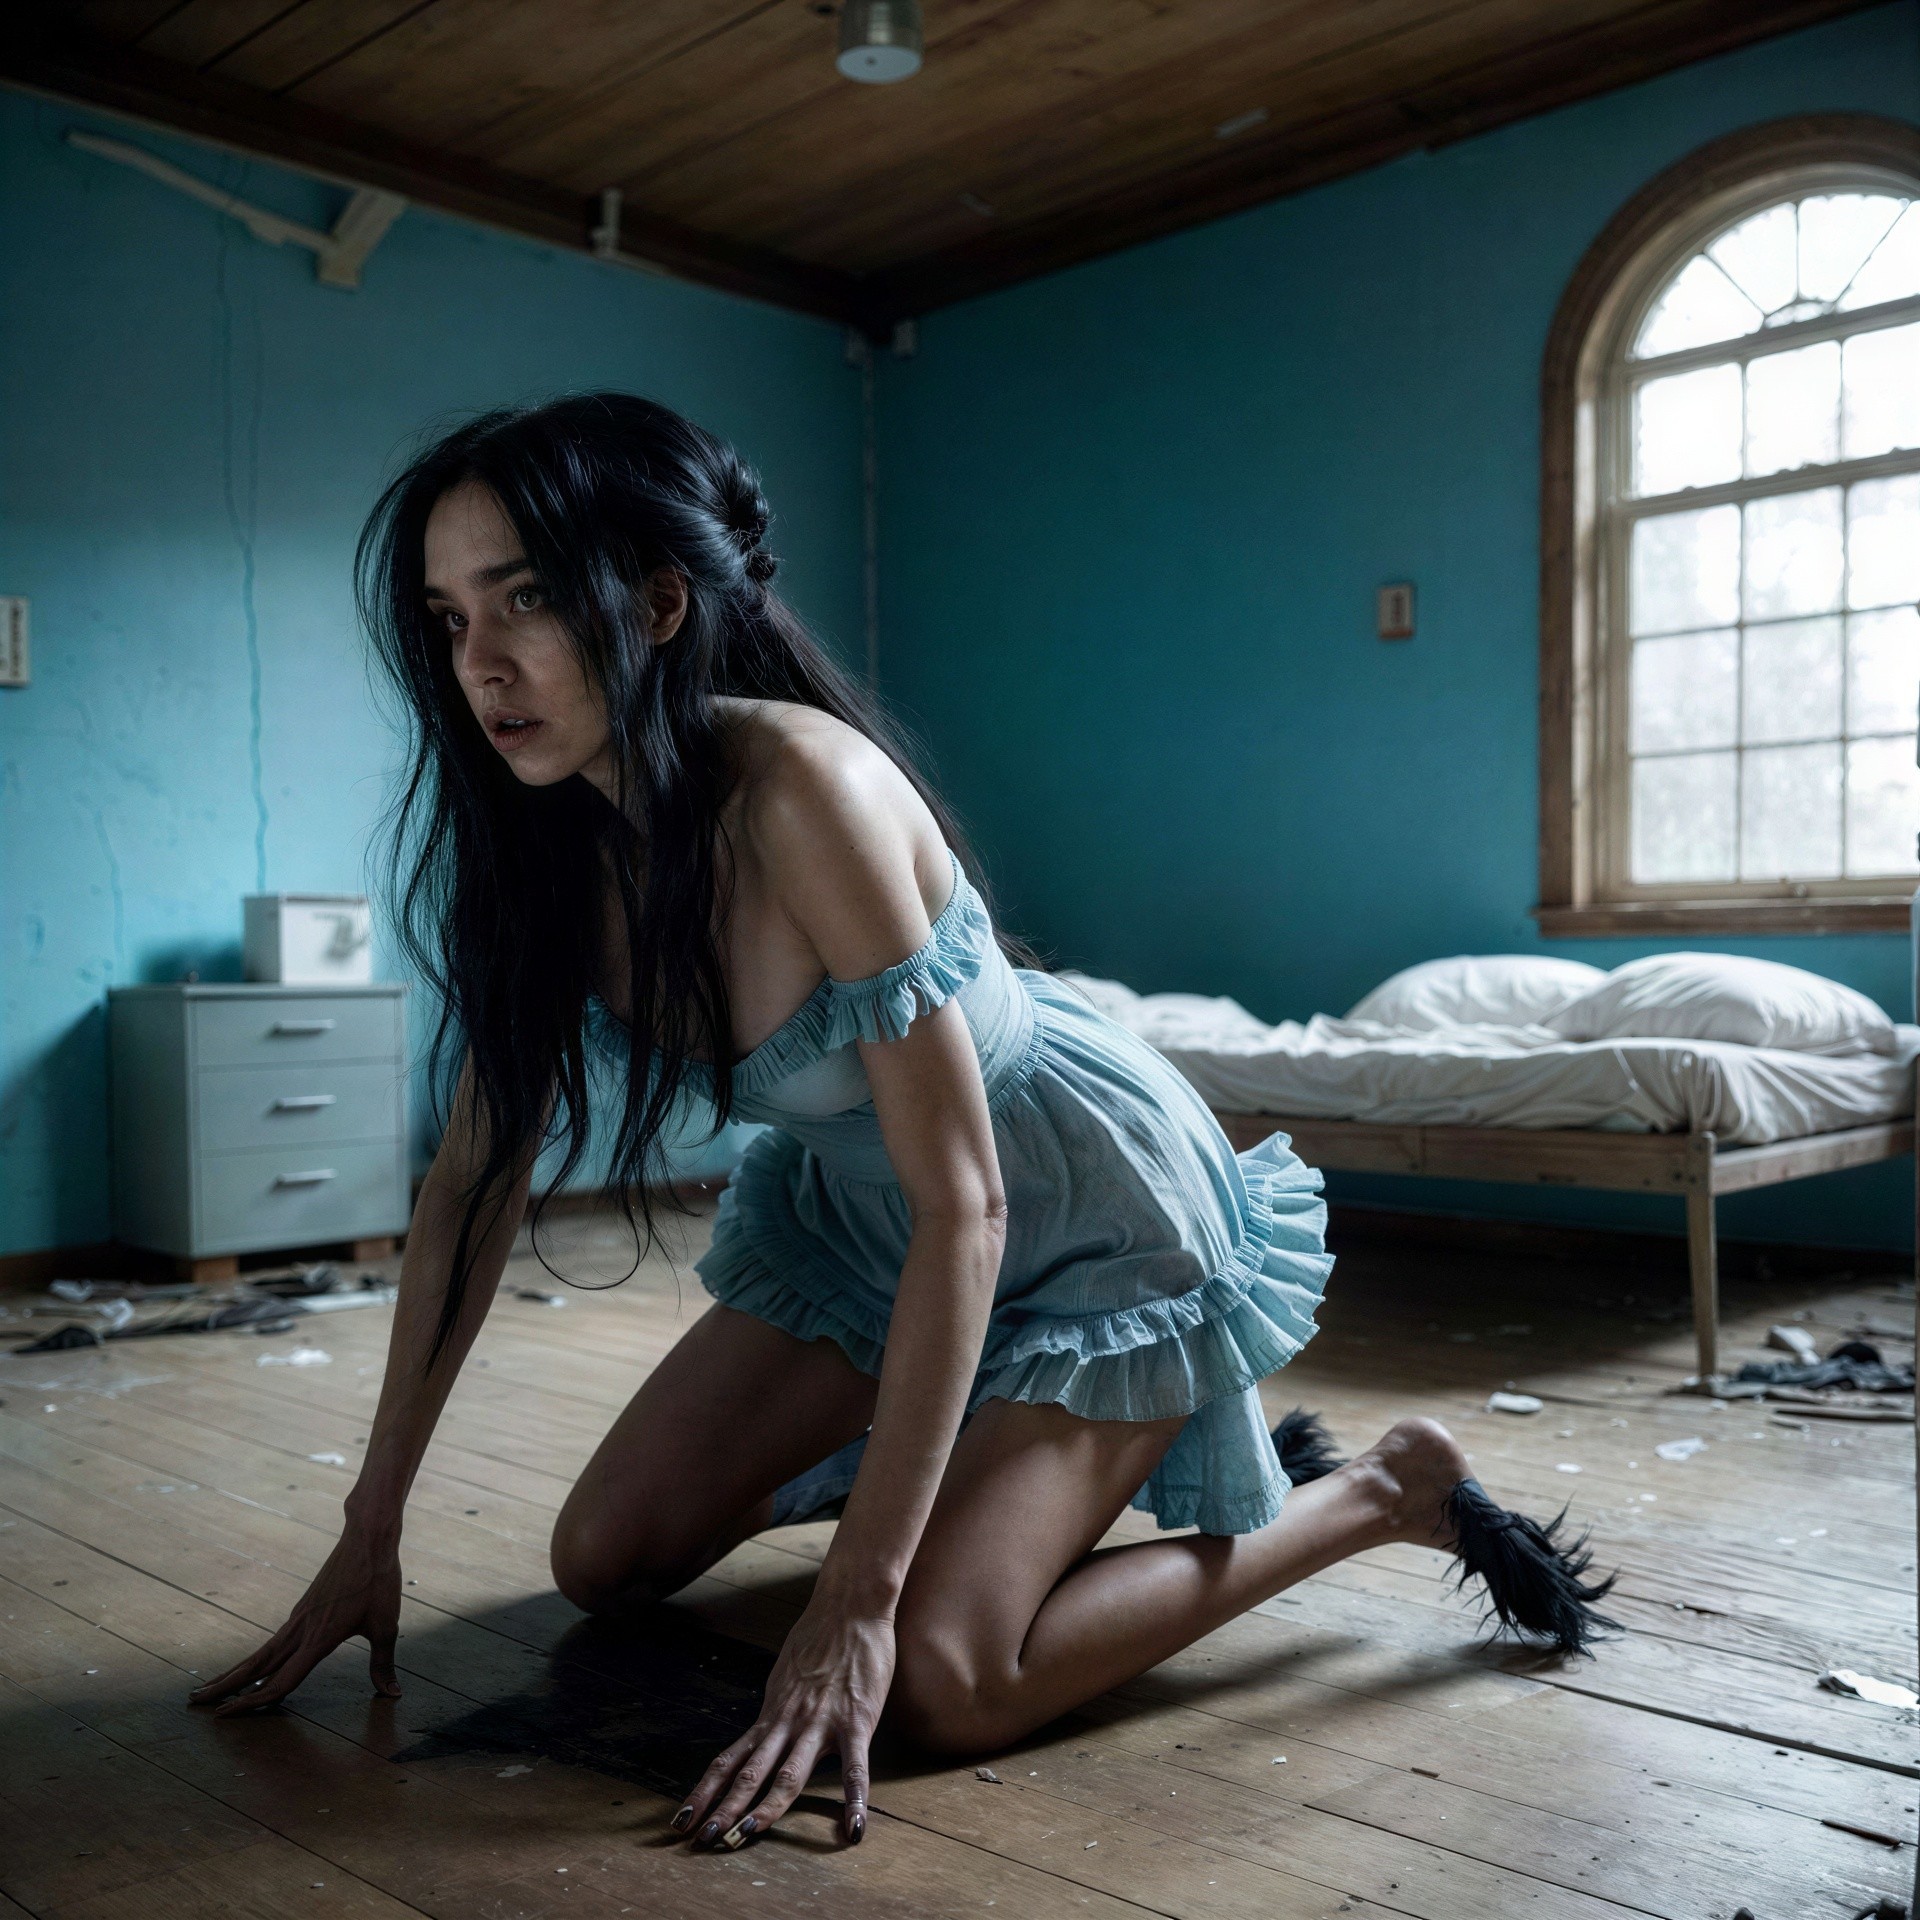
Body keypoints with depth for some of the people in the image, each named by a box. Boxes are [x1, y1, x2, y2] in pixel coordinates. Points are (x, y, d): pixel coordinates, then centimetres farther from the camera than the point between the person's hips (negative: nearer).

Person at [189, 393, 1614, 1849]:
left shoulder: (801, 788, -34)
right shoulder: (550, 838, -11)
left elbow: (960, 1207, -31)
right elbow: (479, 1173, -5)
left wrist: (855, 1603, -30)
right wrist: (370, 1535, -3)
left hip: (1099, 1213, -7)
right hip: (859, 1214, 7)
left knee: (937, 1685, -17)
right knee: (605, 1560, 5)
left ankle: (1387, 1489, 2)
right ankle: (962, 1450, 28)